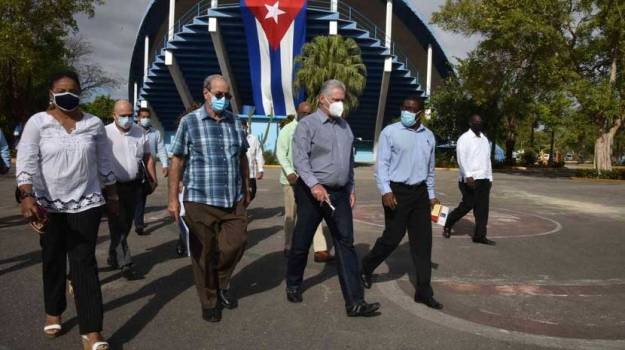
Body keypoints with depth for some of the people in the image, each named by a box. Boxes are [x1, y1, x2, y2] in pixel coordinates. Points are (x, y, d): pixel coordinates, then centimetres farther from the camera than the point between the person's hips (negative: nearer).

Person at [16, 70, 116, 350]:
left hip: (86, 203, 0)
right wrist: (27, 196, -24)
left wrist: (112, 196, 12)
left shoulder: (94, 124, 3)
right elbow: (26, 162, -10)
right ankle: (53, 312, 36)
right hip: (49, 204, 0)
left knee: (84, 262, -3)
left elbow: (104, 163, 10)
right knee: (53, 260, 13)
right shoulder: (37, 123, -3)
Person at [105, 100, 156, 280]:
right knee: (118, 225, -4)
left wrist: (154, 179, 10)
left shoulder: (139, 132, 6)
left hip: (133, 185, 5)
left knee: (126, 224, 14)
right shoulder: (105, 133, -9)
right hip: (113, 186, -5)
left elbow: (148, 157, 13)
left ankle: (113, 257, 32)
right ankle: (125, 264, -1)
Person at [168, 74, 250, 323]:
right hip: (200, 201, -3)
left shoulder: (235, 122, 10)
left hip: (234, 200, 4)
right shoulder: (189, 122, -2)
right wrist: (173, 198, -5)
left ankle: (221, 285, 31)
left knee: (236, 244, 2)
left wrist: (246, 189, 18)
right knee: (204, 254, 6)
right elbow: (177, 161, -2)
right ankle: (209, 302, 25)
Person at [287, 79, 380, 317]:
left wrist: (351, 188, 16)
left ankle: (355, 301, -1)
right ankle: (293, 286, 31)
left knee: (346, 245, -1)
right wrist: (314, 185, -28)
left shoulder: (345, 126, 14)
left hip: (339, 193, 5)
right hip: (313, 193, -5)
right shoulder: (307, 125, -6)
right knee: (301, 243, 8)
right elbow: (300, 159, -16)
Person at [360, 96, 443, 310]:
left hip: (420, 192, 5)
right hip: (397, 191, -5)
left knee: (423, 241, 4)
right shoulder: (390, 132, -5)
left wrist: (431, 194, 18)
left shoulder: (429, 136, 11)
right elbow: (382, 164, -9)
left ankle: (424, 292, 11)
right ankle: (366, 268, 26)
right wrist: (385, 191, -19)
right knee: (392, 237, -1)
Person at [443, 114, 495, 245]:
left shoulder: (485, 139, 17)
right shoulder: (464, 138, -6)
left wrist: (490, 178, 16)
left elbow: (487, 159, 20)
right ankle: (448, 225, 21)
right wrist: (468, 175, -25)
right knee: (467, 205, -1)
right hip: (469, 179, -7)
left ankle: (480, 236, 6)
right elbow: (461, 158, -15)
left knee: (482, 208, 2)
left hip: (483, 179, 7)